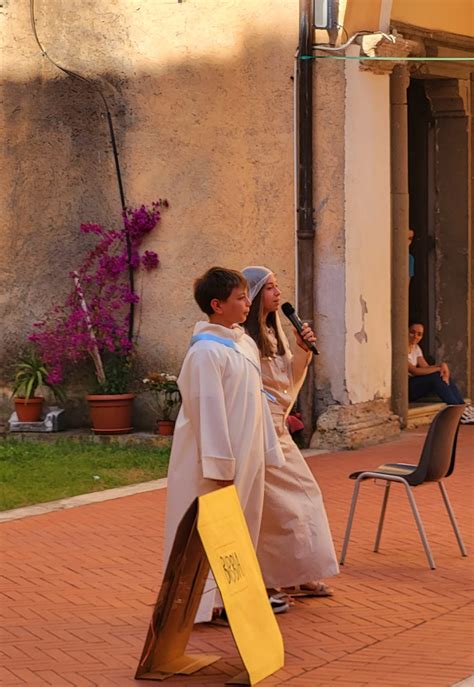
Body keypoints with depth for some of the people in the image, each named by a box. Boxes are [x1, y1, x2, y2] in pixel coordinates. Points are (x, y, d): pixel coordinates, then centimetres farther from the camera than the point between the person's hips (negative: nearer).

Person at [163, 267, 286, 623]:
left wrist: (269, 450, 16)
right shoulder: (206, 352, -17)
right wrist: (221, 467, -20)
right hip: (215, 461, -9)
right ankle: (203, 603, 7)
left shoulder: (246, 344, 10)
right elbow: (209, 412, -20)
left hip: (245, 456, 9)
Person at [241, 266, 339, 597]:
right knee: (277, 504, -4)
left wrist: (302, 350, 1)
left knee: (304, 494, 12)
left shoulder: (273, 331, 12)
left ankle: (298, 576, 21)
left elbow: (289, 378, 17)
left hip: (278, 430, 9)